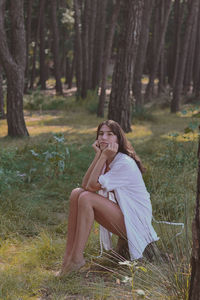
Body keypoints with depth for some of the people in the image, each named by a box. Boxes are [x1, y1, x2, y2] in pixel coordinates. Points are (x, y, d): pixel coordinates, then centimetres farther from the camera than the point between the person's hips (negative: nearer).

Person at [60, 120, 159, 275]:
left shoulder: (125, 163, -19)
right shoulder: (107, 161, 7)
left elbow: (92, 186, -23)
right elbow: (85, 185, -8)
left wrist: (104, 156, -21)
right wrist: (98, 155, -10)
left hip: (134, 221, -8)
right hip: (117, 213, 8)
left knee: (86, 198, -25)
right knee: (76, 193, -9)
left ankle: (77, 259, -21)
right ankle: (68, 255, -12)